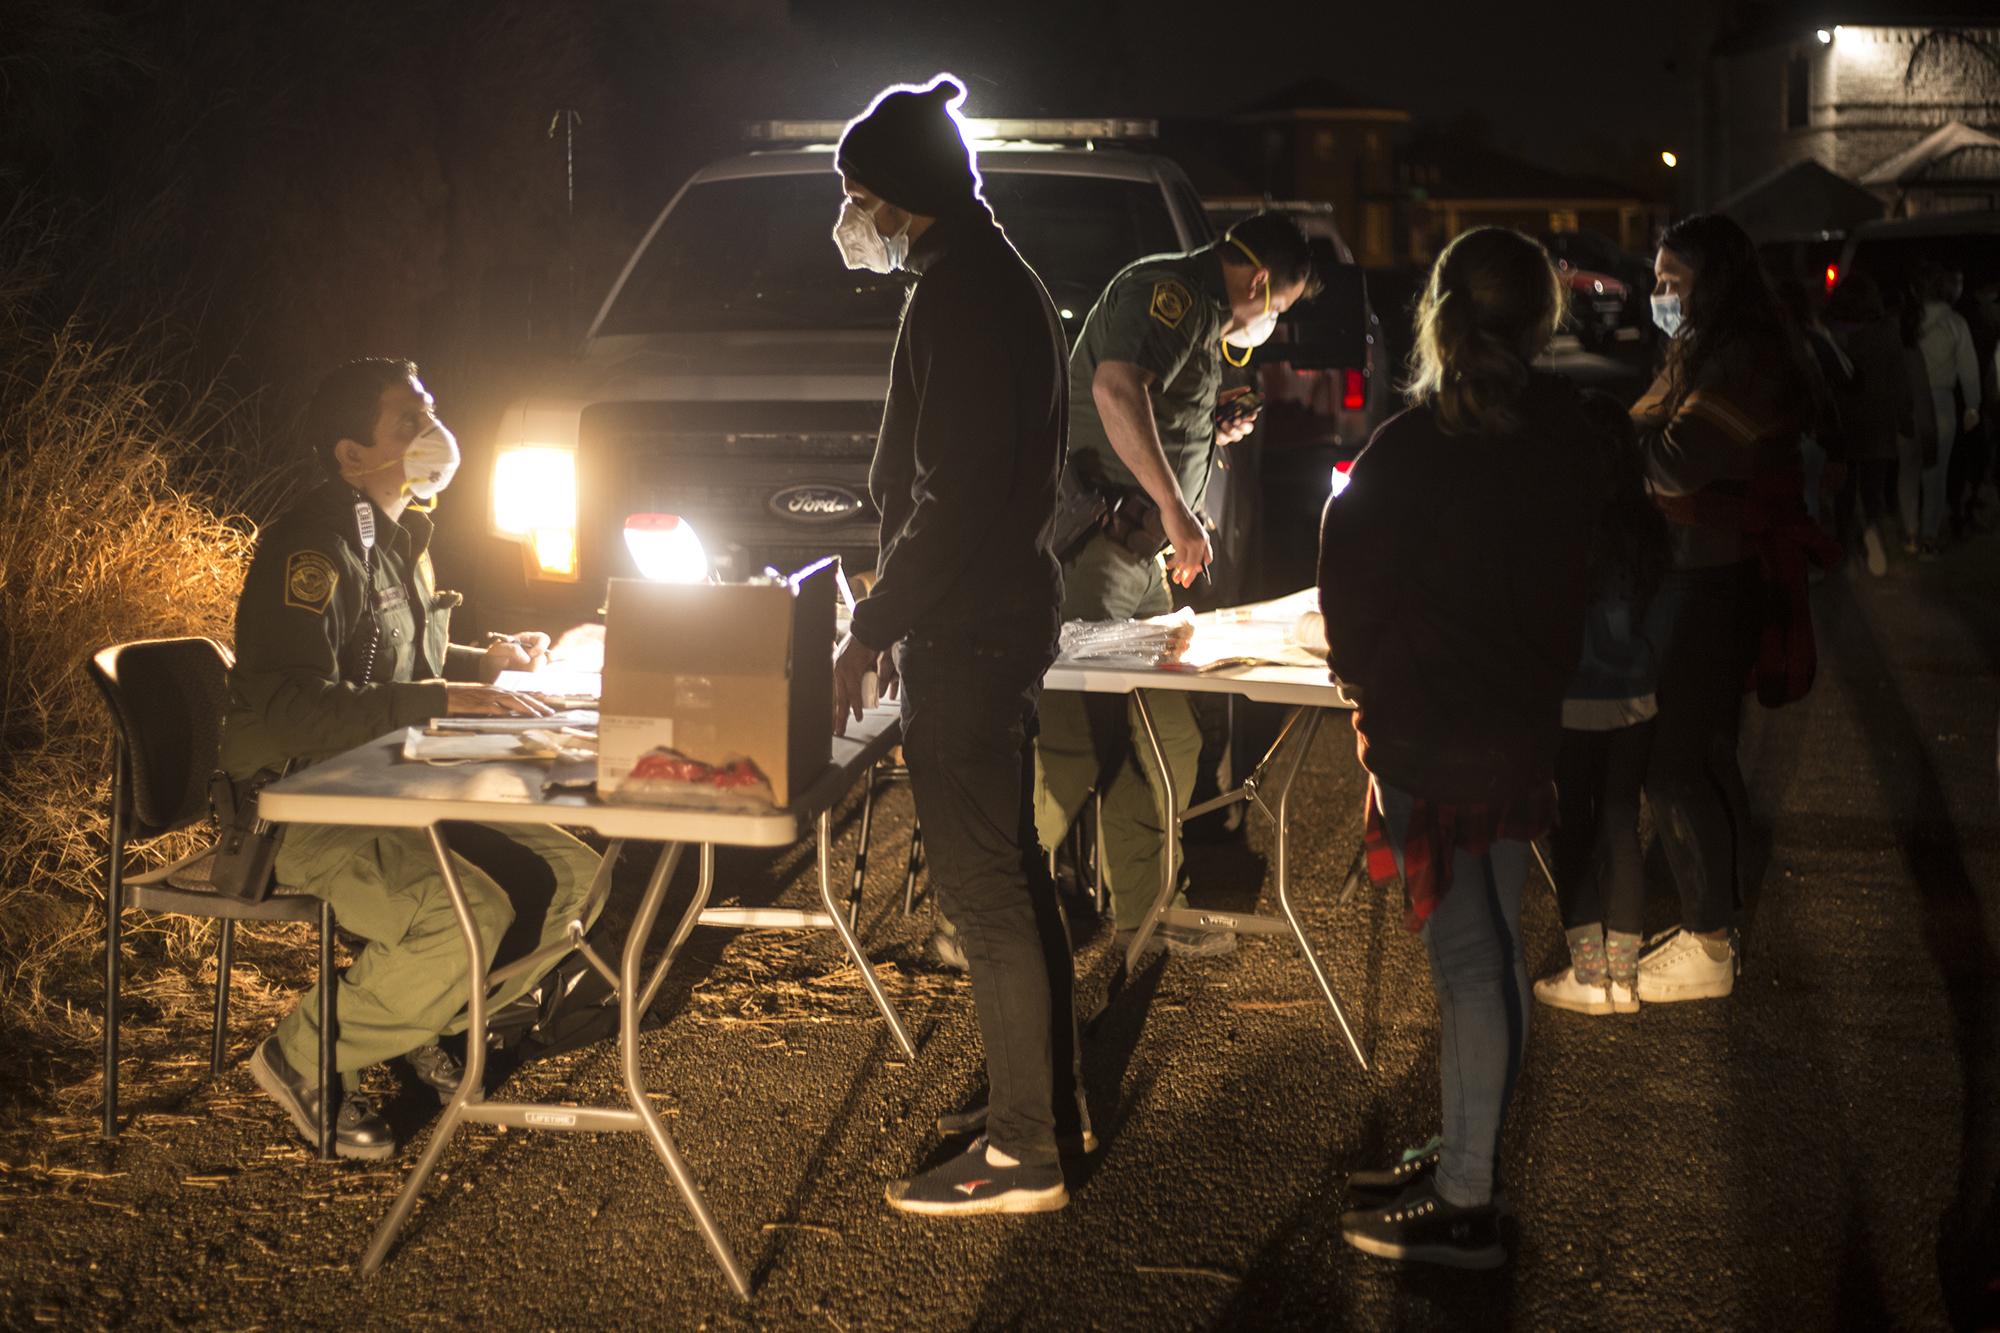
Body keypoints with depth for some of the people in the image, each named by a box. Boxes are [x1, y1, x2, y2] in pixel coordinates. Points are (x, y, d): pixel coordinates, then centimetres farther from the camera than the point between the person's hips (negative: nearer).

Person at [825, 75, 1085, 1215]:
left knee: (985, 889, -5)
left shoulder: (962, 298, -17)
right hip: (1003, 614, 11)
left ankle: (1023, 1154, 1)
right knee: (1013, 874, 18)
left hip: (969, 637, -11)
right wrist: (898, 609, 21)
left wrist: (874, 628, -17)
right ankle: (1056, 1104, 30)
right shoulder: (1002, 281, 16)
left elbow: (954, 496, -23)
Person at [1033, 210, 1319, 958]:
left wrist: (1213, 435, 24)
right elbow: (1115, 388, -28)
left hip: (1138, 558, 11)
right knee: (1071, 743, -15)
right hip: (1093, 551, -11)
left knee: (1168, 743, 12)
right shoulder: (1170, 293, -9)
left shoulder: (1200, 317, 24)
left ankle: (1142, 915, 21)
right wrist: (1177, 511, -29)